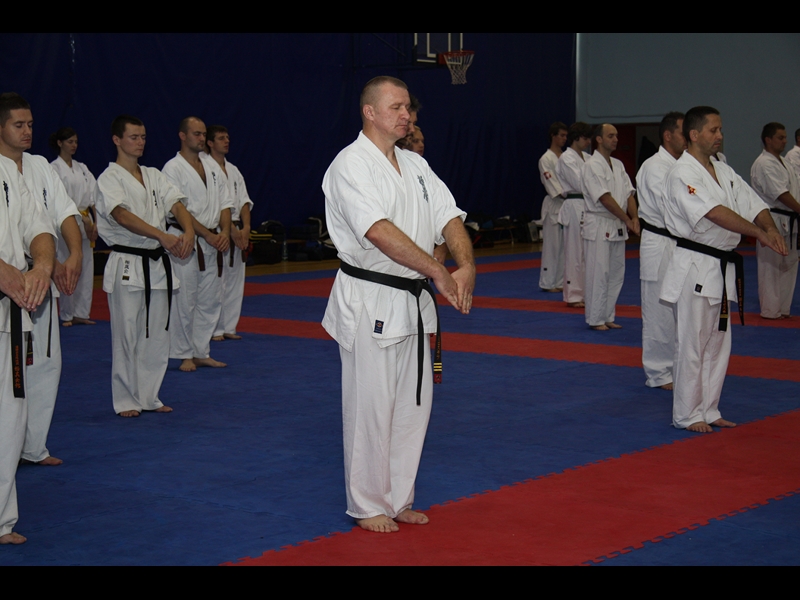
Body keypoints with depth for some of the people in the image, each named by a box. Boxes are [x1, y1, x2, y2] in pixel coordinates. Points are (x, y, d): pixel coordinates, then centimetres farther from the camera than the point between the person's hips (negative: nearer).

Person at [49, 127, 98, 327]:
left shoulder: (82, 168, 15)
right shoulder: (54, 168, -5)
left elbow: (93, 197, 9)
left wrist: (94, 223, -2)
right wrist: (81, 219, -17)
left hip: (85, 223, 6)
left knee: (86, 269, 6)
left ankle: (81, 313, 14)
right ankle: (67, 315, 3)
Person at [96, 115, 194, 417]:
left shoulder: (155, 176, 12)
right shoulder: (110, 178, -8)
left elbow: (177, 205, 0)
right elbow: (122, 215, -24)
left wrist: (188, 231, -23)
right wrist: (163, 236, -36)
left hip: (158, 264, 6)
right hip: (127, 265, -6)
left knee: (157, 335, 10)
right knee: (127, 335, -2)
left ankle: (149, 396, 21)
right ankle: (126, 400, 9)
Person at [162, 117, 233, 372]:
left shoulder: (212, 166, 12)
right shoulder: (173, 168, -8)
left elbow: (224, 203, 12)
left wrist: (225, 232, -4)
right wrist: (206, 234, -16)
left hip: (214, 241, 7)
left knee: (211, 300, 9)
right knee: (184, 300, -4)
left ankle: (202, 352, 19)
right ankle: (184, 355, 7)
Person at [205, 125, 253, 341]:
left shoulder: (233, 171, 15)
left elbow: (244, 201, 9)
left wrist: (245, 228, -6)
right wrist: (231, 230, -17)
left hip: (237, 232, 7)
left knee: (235, 281, 9)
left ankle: (229, 327, 18)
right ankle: (214, 329, 1)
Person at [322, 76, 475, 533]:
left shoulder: (415, 166, 13)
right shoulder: (351, 165, -13)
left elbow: (449, 217, 5)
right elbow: (380, 233, -25)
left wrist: (467, 265, -15)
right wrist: (440, 272, -25)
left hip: (414, 301, 8)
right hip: (369, 302, -8)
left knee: (413, 403, 13)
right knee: (370, 406, -1)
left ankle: (398, 499, 27)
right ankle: (368, 506, 14)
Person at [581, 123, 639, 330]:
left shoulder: (618, 165, 13)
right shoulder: (592, 166, -13)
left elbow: (629, 194, 9)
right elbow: (605, 199, -18)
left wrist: (634, 218, -8)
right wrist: (627, 220, -15)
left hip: (618, 227, 8)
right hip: (599, 227, -8)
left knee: (616, 274, 11)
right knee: (598, 275, -5)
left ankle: (608, 317, 19)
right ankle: (595, 319, 3)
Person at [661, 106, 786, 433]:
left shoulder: (725, 172, 13)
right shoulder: (682, 174, -14)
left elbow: (753, 204, 7)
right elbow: (716, 214, -25)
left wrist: (771, 228, -14)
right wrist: (759, 233, -28)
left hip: (722, 269, 8)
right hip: (694, 267, -8)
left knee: (718, 344, 14)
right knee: (691, 345, -3)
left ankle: (708, 410, 24)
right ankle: (686, 415, 8)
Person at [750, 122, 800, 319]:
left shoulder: (783, 163, 18)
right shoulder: (763, 164, -14)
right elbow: (781, 194, -19)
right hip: (773, 220, -10)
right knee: (771, 267, -4)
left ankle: (783, 307, 22)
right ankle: (770, 310, 3)